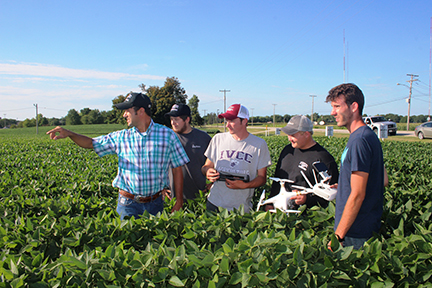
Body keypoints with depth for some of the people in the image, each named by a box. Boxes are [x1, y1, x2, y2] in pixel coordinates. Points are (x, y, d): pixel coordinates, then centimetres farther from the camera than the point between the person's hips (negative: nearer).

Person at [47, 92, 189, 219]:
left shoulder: (167, 135, -3)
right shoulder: (121, 137, 2)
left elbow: (177, 169, 0)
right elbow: (91, 143, 11)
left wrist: (179, 200, -1)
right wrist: (69, 134, -8)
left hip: (155, 203, -1)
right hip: (128, 204, 1)